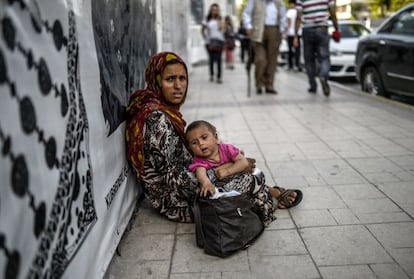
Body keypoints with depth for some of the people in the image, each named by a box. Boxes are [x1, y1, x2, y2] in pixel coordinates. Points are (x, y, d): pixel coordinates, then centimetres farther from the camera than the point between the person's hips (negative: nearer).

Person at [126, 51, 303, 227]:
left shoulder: (162, 109, 1)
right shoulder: (157, 119, -28)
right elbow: (175, 178, -27)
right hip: (176, 202, -9)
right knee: (248, 178, -2)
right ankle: (268, 196, 27)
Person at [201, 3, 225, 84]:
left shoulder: (220, 19, 7)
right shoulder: (207, 20, 5)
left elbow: (222, 28, -8)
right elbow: (202, 31, 12)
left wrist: (218, 19, -8)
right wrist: (206, 39, 1)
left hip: (219, 42, 0)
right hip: (210, 42, 1)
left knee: (218, 59, -8)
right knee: (211, 59, 5)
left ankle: (219, 77, -9)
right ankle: (211, 75, 22)